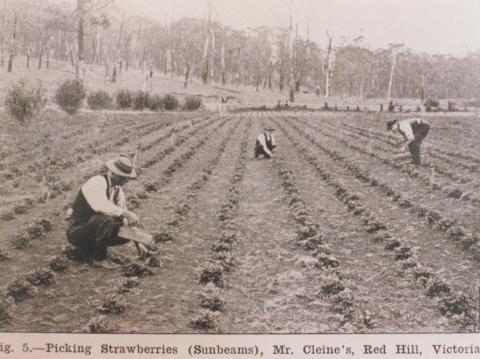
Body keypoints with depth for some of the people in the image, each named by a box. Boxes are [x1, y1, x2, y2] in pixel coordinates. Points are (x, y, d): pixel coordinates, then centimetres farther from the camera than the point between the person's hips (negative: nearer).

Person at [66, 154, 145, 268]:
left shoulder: (118, 190, 5)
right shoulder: (97, 182, -20)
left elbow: (125, 219, 8)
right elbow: (101, 206, -40)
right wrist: (127, 213, -43)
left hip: (94, 230, 8)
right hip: (77, 232, -8)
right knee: (106, 219, -33)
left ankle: (90, 249, 7)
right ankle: (99, 258, -16)